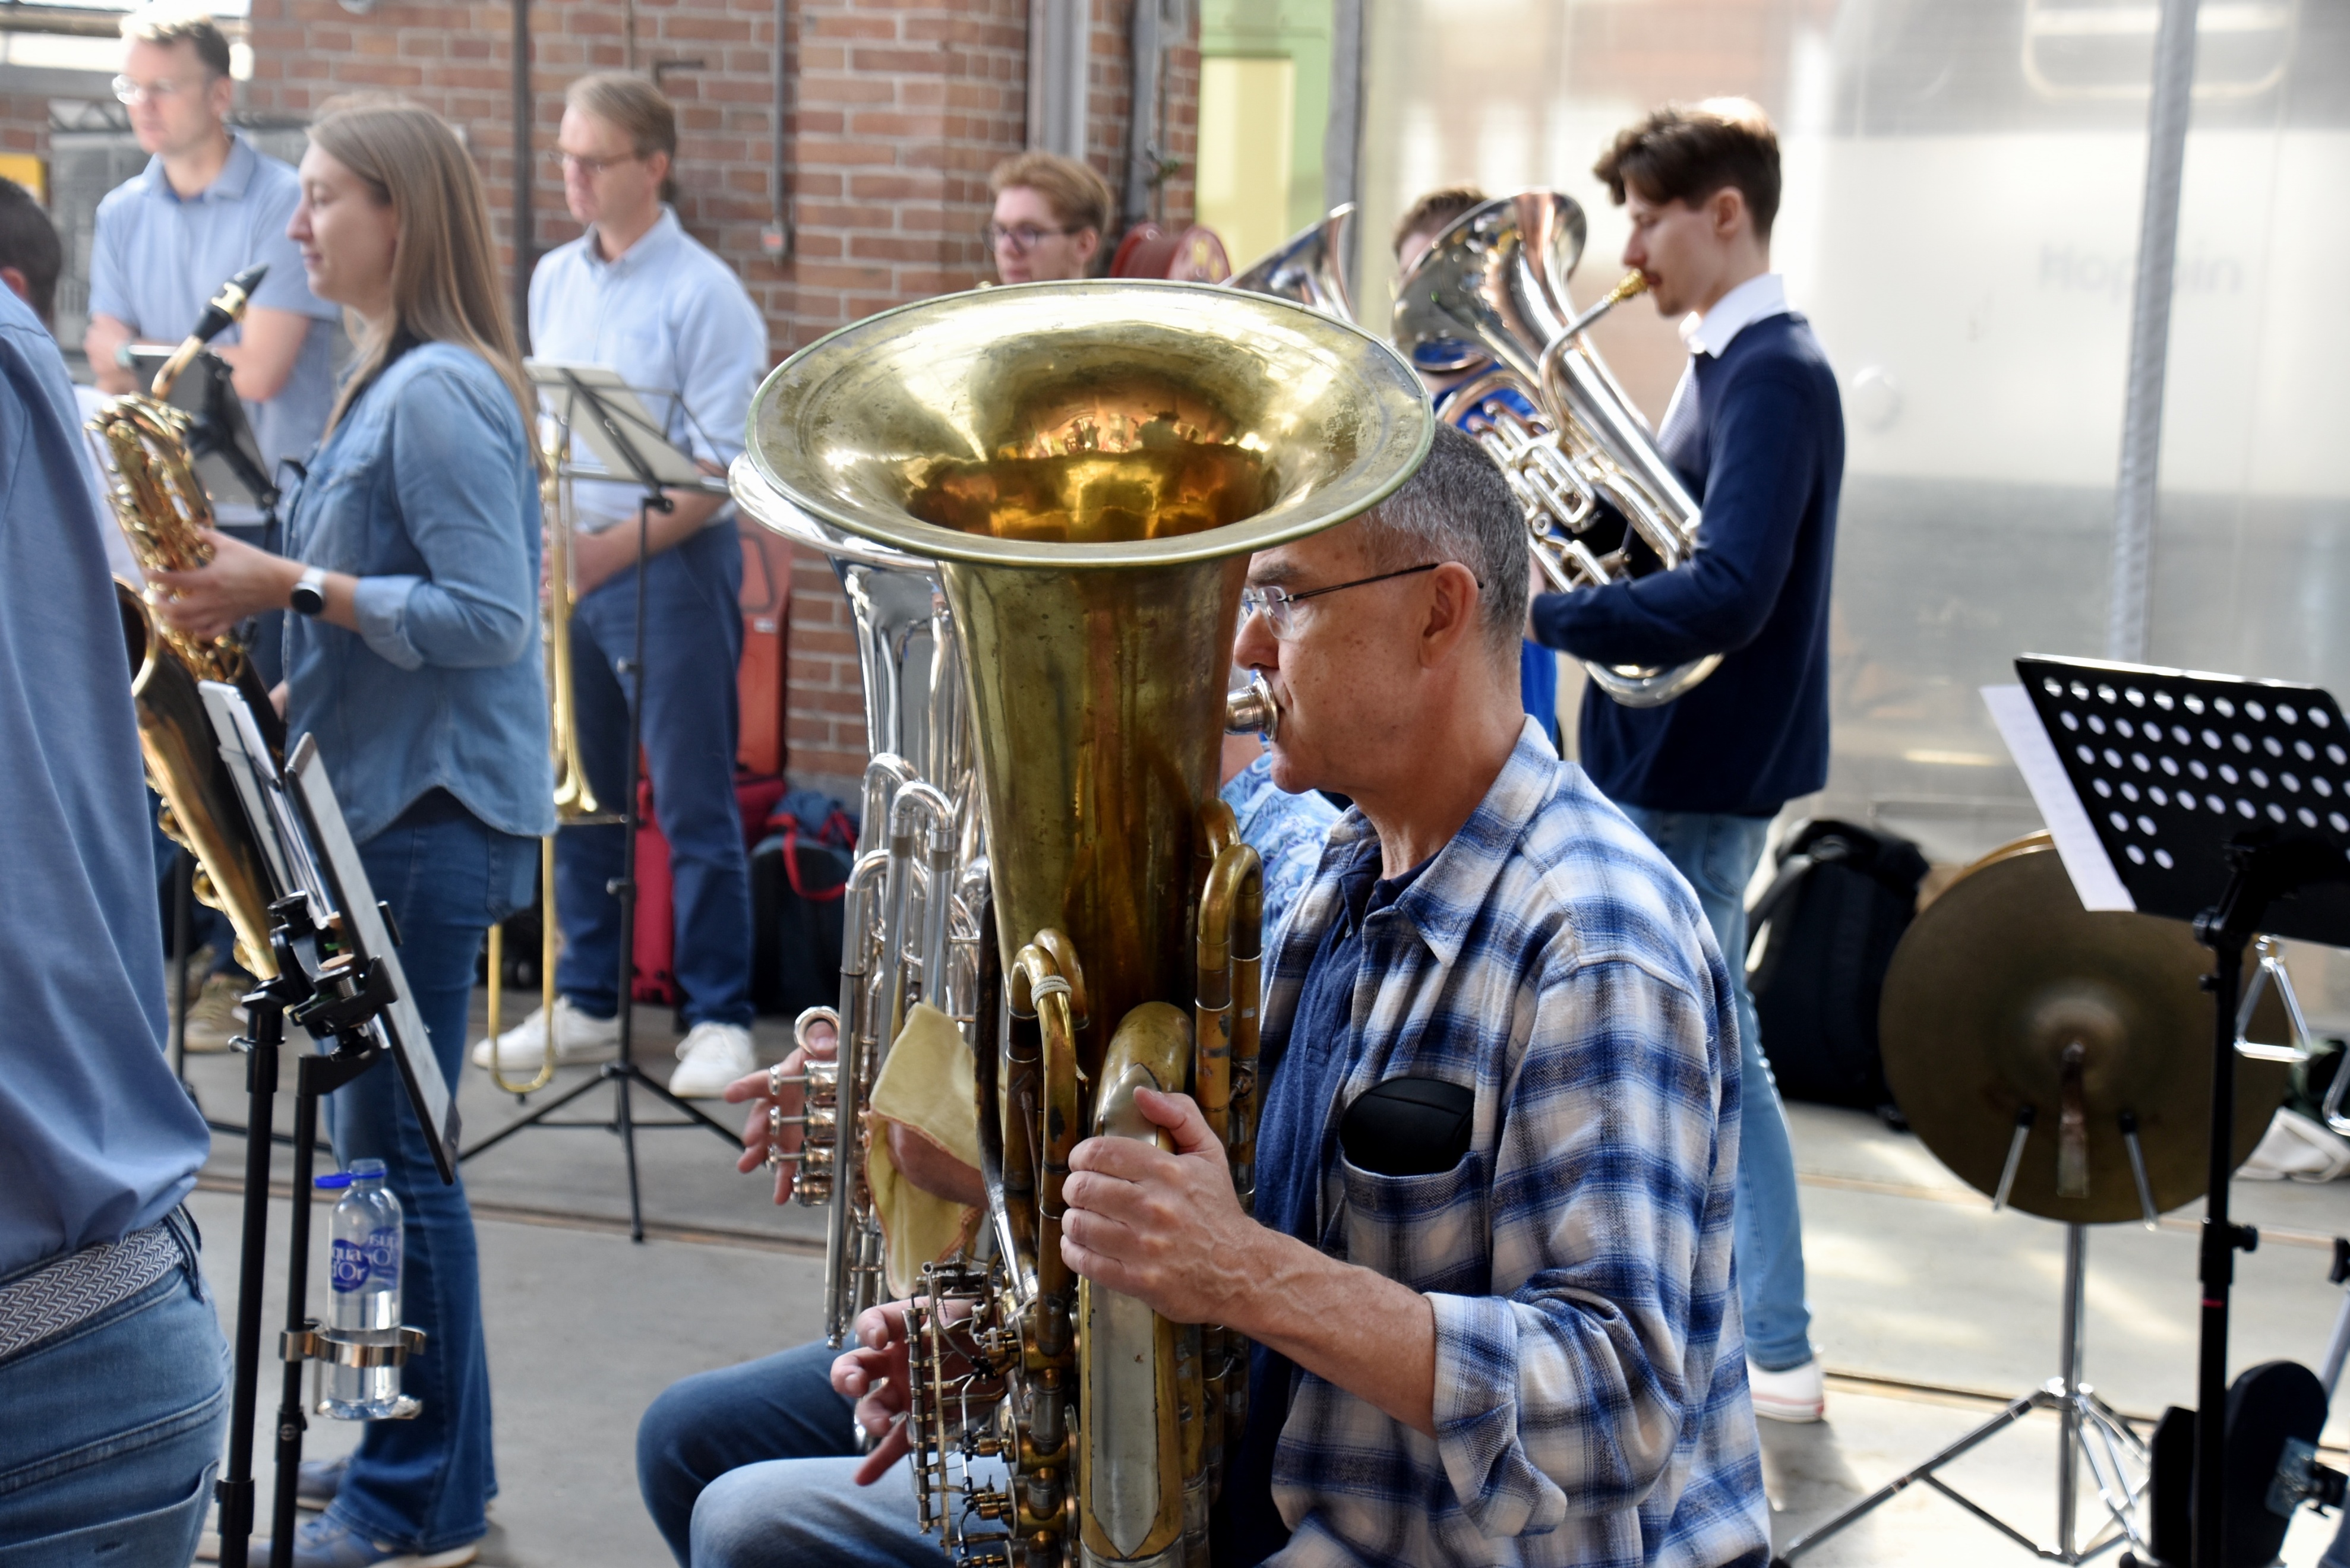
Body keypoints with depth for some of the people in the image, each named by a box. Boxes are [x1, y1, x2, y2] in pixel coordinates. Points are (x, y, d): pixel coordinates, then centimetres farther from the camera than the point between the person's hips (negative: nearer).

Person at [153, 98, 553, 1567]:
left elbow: (487, 615, -22)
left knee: (393, 1151, -4)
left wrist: (293, 586, -19)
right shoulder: (390, 381, 16)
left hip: (434, 818, -10)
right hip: (387, 799, 10)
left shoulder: (439, 392, -16)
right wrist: (293, 677, 11)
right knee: (375, 1140, 15)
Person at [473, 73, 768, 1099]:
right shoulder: (553, 280, 12)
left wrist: (617, 547, -18)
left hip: (672, 564, -6)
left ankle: (719, 1018, 6)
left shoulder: (702, 293, -9)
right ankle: (586, 1003, 23)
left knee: (695, 809, -2)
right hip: (565, 564, 7)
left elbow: (725, 463, -13)